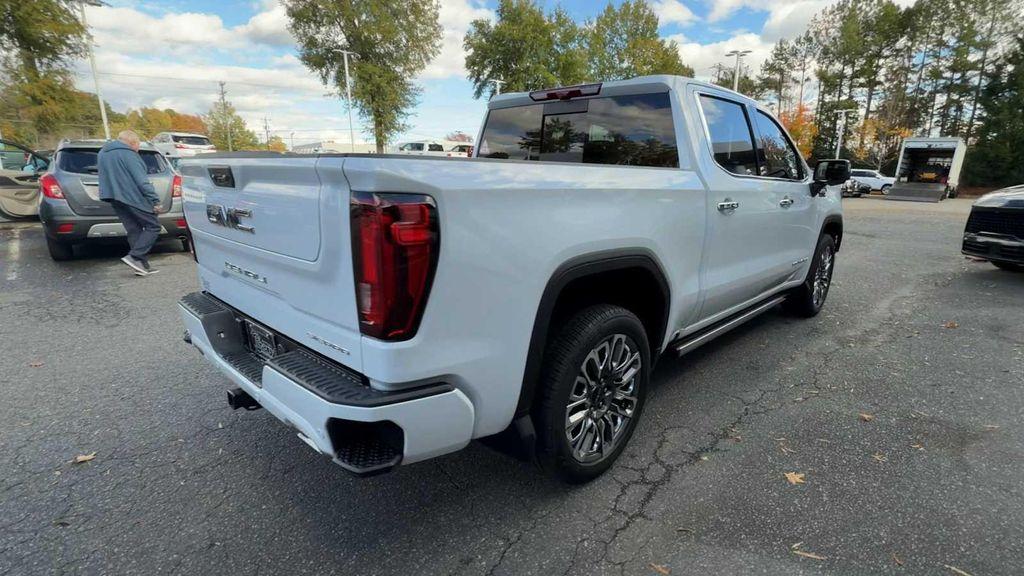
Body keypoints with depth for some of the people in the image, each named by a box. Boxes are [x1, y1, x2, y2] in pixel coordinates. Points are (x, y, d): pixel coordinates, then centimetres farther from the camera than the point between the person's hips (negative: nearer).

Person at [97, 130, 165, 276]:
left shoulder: (103, 153, 19)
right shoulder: (128, 154, -10)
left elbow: (106, 176, 27)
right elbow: (142, 181, -17)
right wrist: (155, 201, -18)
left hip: (115, 198, 9)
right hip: (132, 197, -9)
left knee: (133, 230, 9)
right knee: (153, 226, -2)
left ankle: (142, 265, 5)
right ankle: (134, 257, -13)